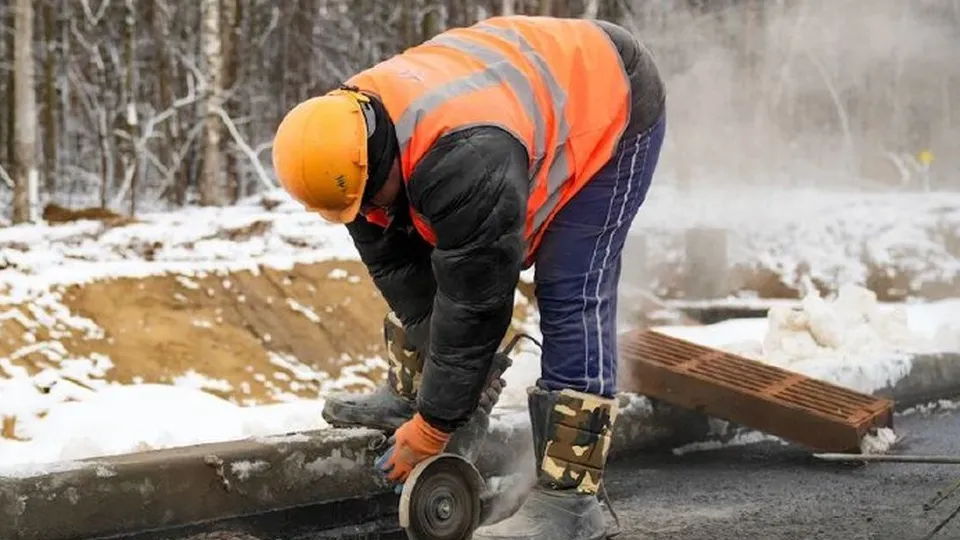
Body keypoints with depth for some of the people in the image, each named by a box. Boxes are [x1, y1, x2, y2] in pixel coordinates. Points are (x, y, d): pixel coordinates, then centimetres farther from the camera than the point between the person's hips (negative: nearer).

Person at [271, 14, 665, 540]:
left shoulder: (465, 162, -43)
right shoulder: (347, 136, -16)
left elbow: (476, 300, -34)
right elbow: (397, 270, -9)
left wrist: (432, 427, -26)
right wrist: (430, 393, -13)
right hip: (526, 95, 8)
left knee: (570, 298, -17)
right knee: (420, 264, 8)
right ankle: (409, 392, 28)